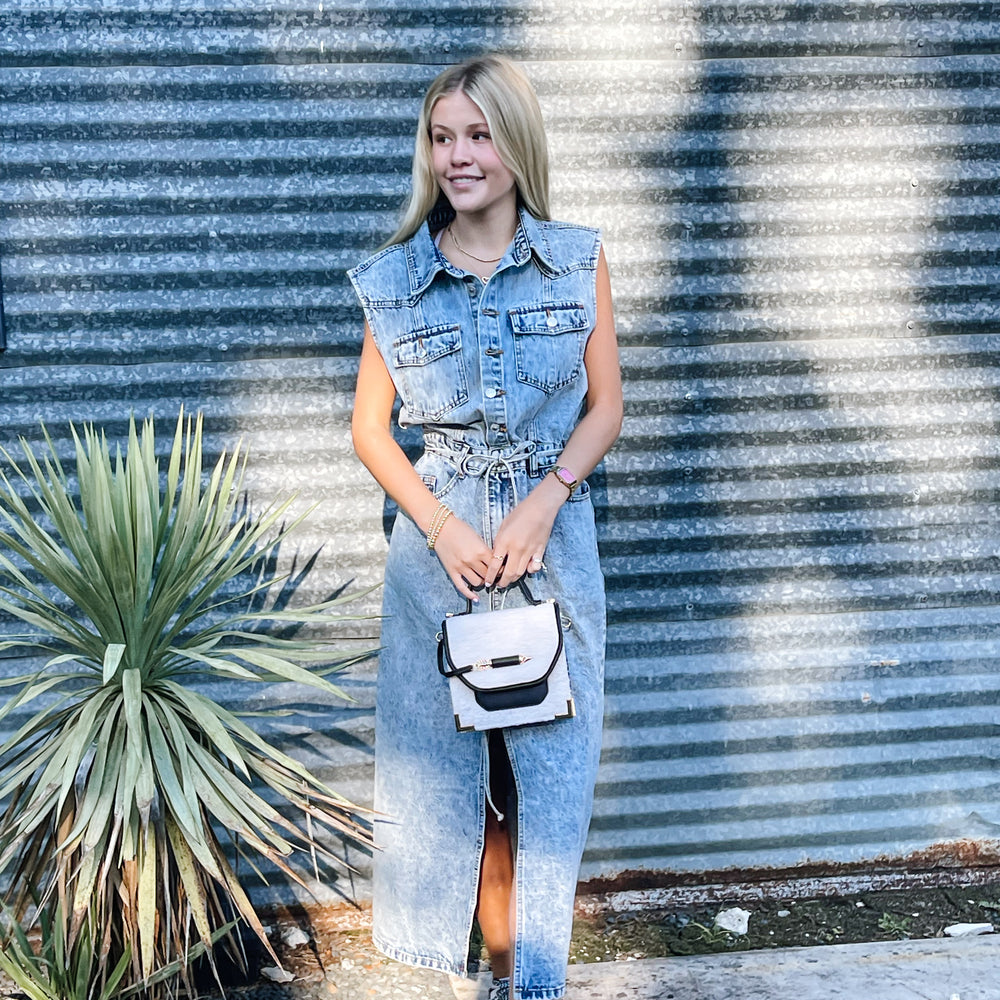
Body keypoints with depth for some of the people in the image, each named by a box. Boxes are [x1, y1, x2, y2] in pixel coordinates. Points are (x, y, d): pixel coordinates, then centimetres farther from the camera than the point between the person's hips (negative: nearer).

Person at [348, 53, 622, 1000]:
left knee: (547, 754, 3)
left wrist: (542, 504, -10)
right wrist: (442, 525, -10)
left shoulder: (579, 261, 1)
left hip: (552, 531, 0)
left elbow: (605, 405, 4)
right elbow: (370, 427, 3)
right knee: (442, 743, 5)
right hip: (438, 535, 1)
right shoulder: (393, 279, 1)